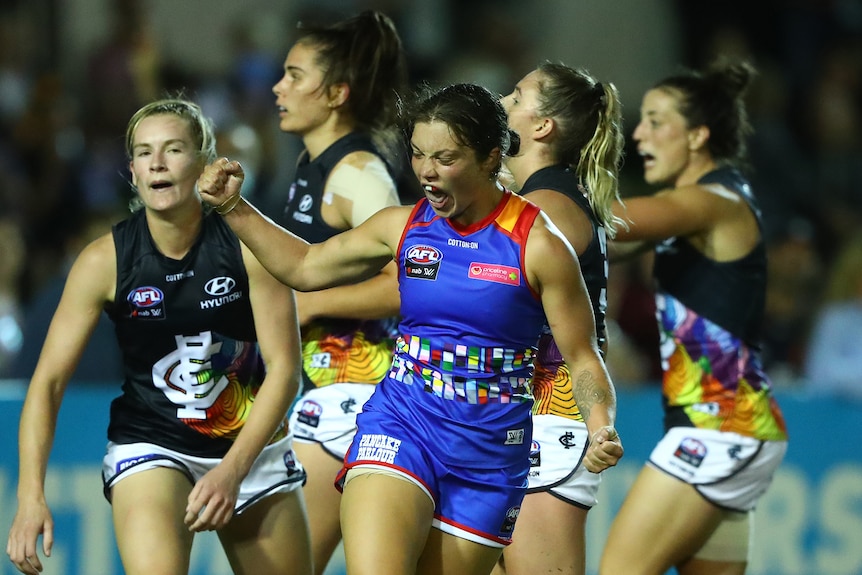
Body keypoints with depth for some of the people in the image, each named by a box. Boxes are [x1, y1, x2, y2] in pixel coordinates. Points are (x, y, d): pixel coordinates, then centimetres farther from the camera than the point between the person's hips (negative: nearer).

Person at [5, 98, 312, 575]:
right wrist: (31, 493, -23)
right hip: (149, 445, -2)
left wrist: (231, 471, -21)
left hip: (251, 444, 2)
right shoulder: (104, 261, -13)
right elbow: (48, 380, -11)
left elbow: (283, 369, -12)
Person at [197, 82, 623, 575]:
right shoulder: (404, 227, 6)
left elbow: (583, 358, -3)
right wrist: (233, 207, 10)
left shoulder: (539, 246, -6)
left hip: (487, 455, -1)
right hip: (400, 424, 1)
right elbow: (305, 267, 20)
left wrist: (602, 428, -22)